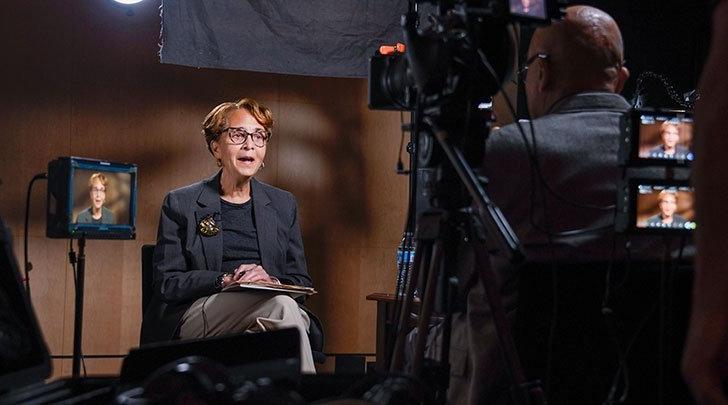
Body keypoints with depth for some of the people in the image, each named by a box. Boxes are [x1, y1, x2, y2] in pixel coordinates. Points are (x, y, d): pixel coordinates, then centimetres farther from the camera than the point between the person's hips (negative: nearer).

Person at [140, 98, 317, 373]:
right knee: (281, 305, -34)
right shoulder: (180, 204, 11)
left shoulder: (284, 205, 21)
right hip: (198, 315, -3)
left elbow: (301, 283, 17)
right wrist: (225, 280, -14)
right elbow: (166, 283, 3)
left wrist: (271, 281, -8)